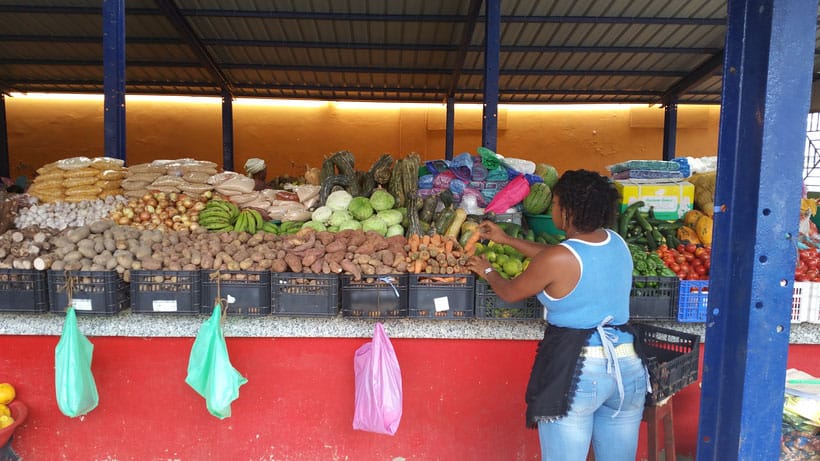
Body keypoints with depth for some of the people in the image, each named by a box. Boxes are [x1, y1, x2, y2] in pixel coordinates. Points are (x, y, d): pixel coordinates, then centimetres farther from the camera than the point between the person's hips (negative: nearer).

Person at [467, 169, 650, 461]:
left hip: (575, 370, -7)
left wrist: (486, 271, 18)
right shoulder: (616, 243, 4)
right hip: (628, 366, 7)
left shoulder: (558, 259, -18)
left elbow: (510, 293, -3)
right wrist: (506, 240, 25)